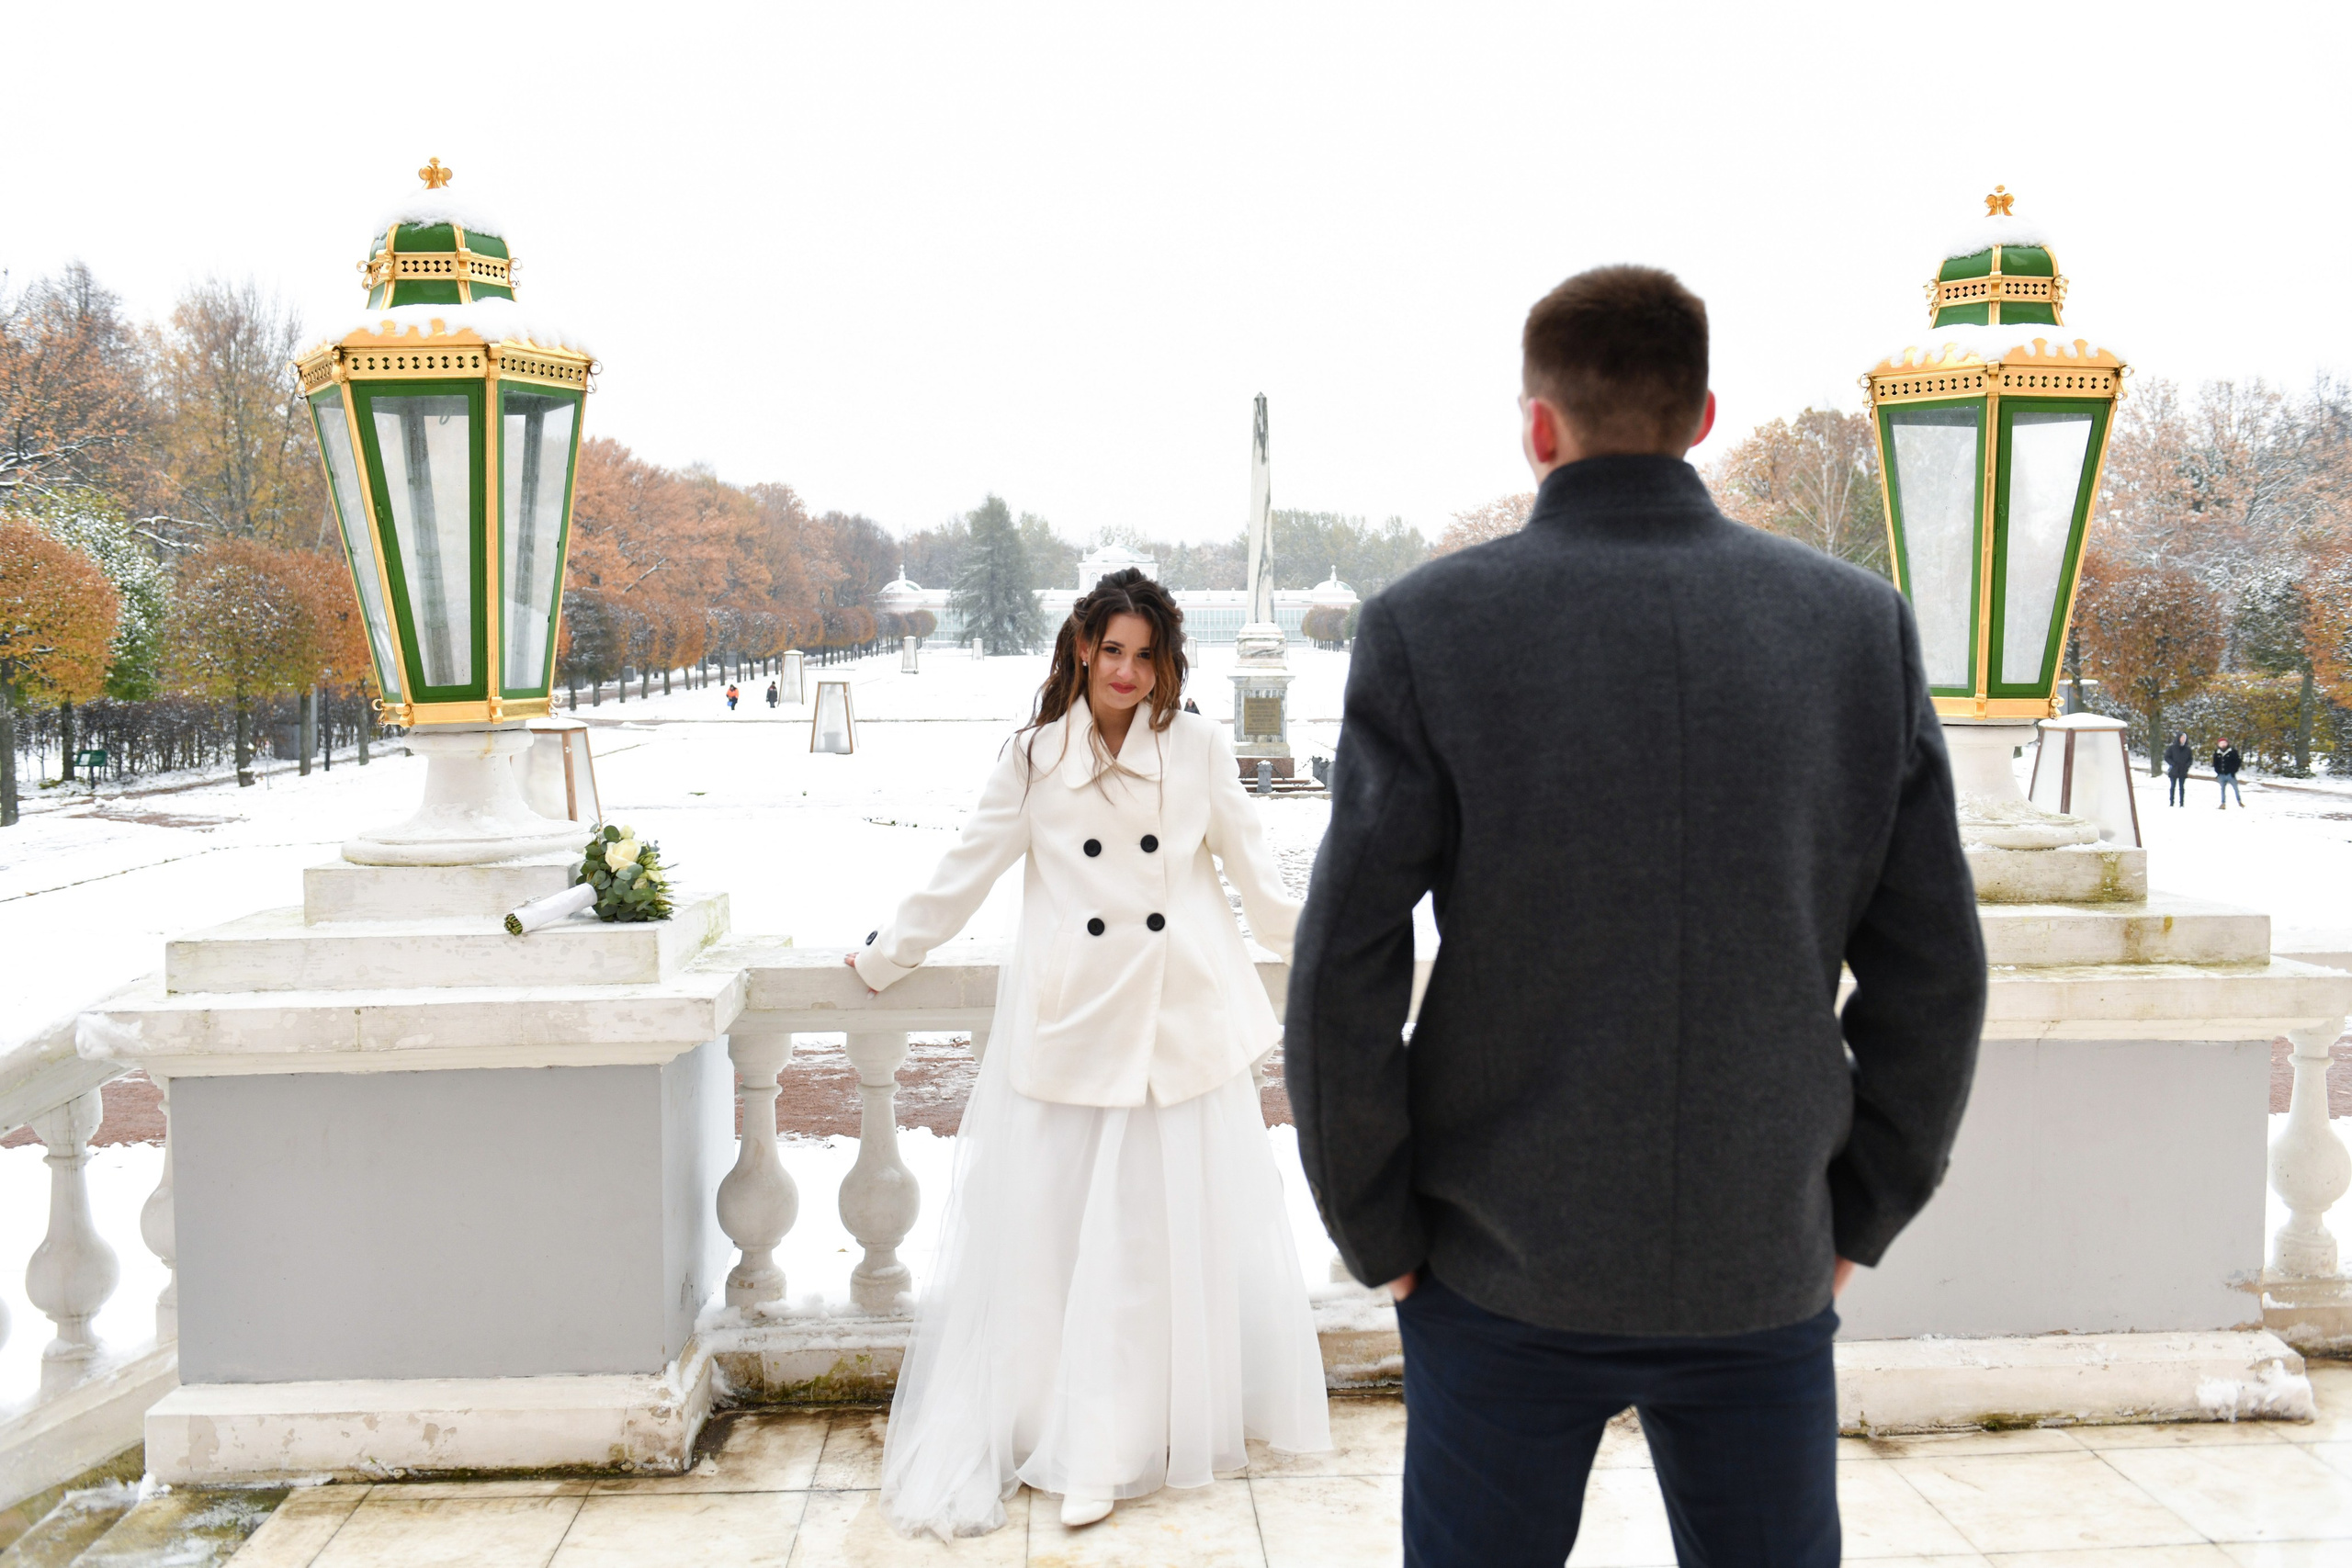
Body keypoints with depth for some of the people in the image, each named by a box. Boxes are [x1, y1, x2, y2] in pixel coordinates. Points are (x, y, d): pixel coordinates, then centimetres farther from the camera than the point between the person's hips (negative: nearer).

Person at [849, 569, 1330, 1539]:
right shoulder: (1035, 756, 2)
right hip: (1070, 1024, 0)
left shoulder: (1199, 749, 2)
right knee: (1049, 1231, 3)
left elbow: (1254, 871, 13)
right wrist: (882, 959, 15)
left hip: (1185, 1023, 1)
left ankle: (1143, 1432, 21)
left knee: (1179, 1230, 4)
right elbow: (964, 874, 9)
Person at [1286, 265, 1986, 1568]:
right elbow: (1933, 970, -1)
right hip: (1765, 1273, 2)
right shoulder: (1863, 625, -3)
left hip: (1505, 1274, -2)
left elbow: (1346, 973, -13)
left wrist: (1380, 1237, -1)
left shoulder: (1427, 628, -11)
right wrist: (1858, 1215, 10)